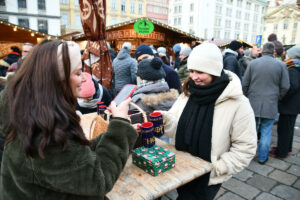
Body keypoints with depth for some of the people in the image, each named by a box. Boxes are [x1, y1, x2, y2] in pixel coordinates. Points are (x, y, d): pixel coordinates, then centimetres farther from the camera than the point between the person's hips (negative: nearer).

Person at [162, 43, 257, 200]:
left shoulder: (238, 104, -19)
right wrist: (166, 120, -20)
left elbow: (245, 148, -14)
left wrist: (216, 168, -16)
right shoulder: (187, 94, -3)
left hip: (208, 178, -5)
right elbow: (178, 129, 0)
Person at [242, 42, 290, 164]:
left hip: (253, 104, 1)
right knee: (266, 132, 9)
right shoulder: (281, 65, -2)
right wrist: (276, 99, 14)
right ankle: (262, 158, 20)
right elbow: (285, 87, 0)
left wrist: (246, 98, 13)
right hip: (270, 106, 0)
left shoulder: (253, 63, -1)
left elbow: (245, 84, 1)